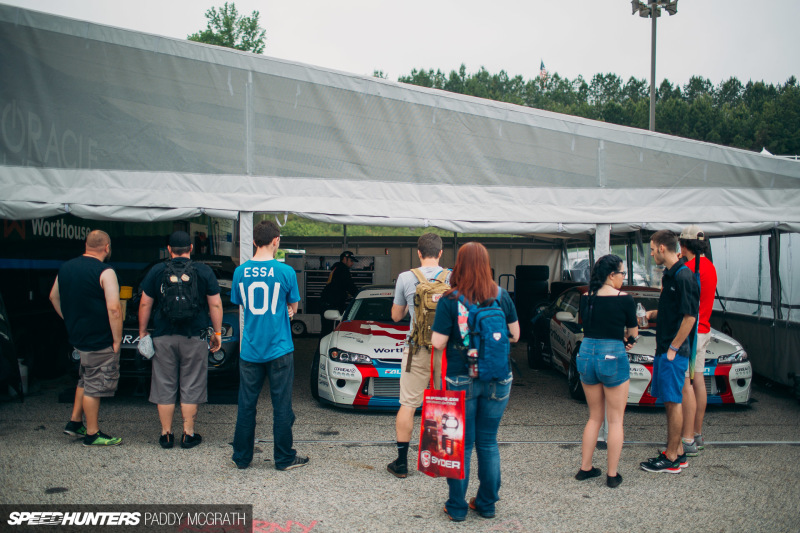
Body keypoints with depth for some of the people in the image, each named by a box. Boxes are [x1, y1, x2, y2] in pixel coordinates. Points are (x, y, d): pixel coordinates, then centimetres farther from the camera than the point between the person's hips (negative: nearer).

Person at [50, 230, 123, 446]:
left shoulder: (66, 267, 7)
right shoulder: (105, 272, -17)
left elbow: (54, 297, 20)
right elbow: (114, 309, -23)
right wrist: (117, 339, -15)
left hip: (77, 336, 8)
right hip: (99, 340, -8)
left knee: (86, 380, 23)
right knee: (94, 387, 1)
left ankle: (75, 422, 29)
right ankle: (92, 434, 9)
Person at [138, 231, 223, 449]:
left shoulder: (157, 271, 3)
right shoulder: (203, 271, 0)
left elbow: (145, 304, 5)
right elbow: (215, 305, -1)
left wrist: (142, 332, 15)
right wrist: (217, 333, 6)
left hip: (163, 338, 1)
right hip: (194, 338, -1)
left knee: (164, 387, 9)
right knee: (191, 387, 6)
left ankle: (166, 434, 14)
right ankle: (189, 434, 10)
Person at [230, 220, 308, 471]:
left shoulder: (240, 271, 0)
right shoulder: (285, 271, -10)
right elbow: (293, 305, 3)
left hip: (250, 349, 3)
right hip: (278, 349, -3)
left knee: (246, 404, 12)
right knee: (281, 405, 6)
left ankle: (241, 457, 21)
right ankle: (284, 458, 16)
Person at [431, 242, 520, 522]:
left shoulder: (450, 300, -12)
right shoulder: (502, 296, -2)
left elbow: (437, 343, -12)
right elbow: (515, 335, 7)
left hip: (461, 381, -3)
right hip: (498, 380, 3)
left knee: (461, 443, 7)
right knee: (488, 442, 15)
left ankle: (457, 506, 16)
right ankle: (487, 503, 24)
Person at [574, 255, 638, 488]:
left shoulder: (586, 299, 4)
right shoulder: (624, 299, -10)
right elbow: (633, 333, 1)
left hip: (586, 355, 5)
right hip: (613, 357, -5)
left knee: (594, 417, 19)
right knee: (615, 420, 7)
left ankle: (585, 468, 21)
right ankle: (612, 475, 11)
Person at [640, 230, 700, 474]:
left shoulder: (683, 276, -17)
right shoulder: (669, 275, 14)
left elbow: (689, 316, -20)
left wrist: (673, 348, -17)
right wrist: (650, 314, 9)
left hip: (674, 352, -10)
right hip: (664, 349, 10)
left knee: (673, 402, -3)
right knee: (669, 402, 13)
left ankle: (672, 459, 4)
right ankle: (677, 453, 22)